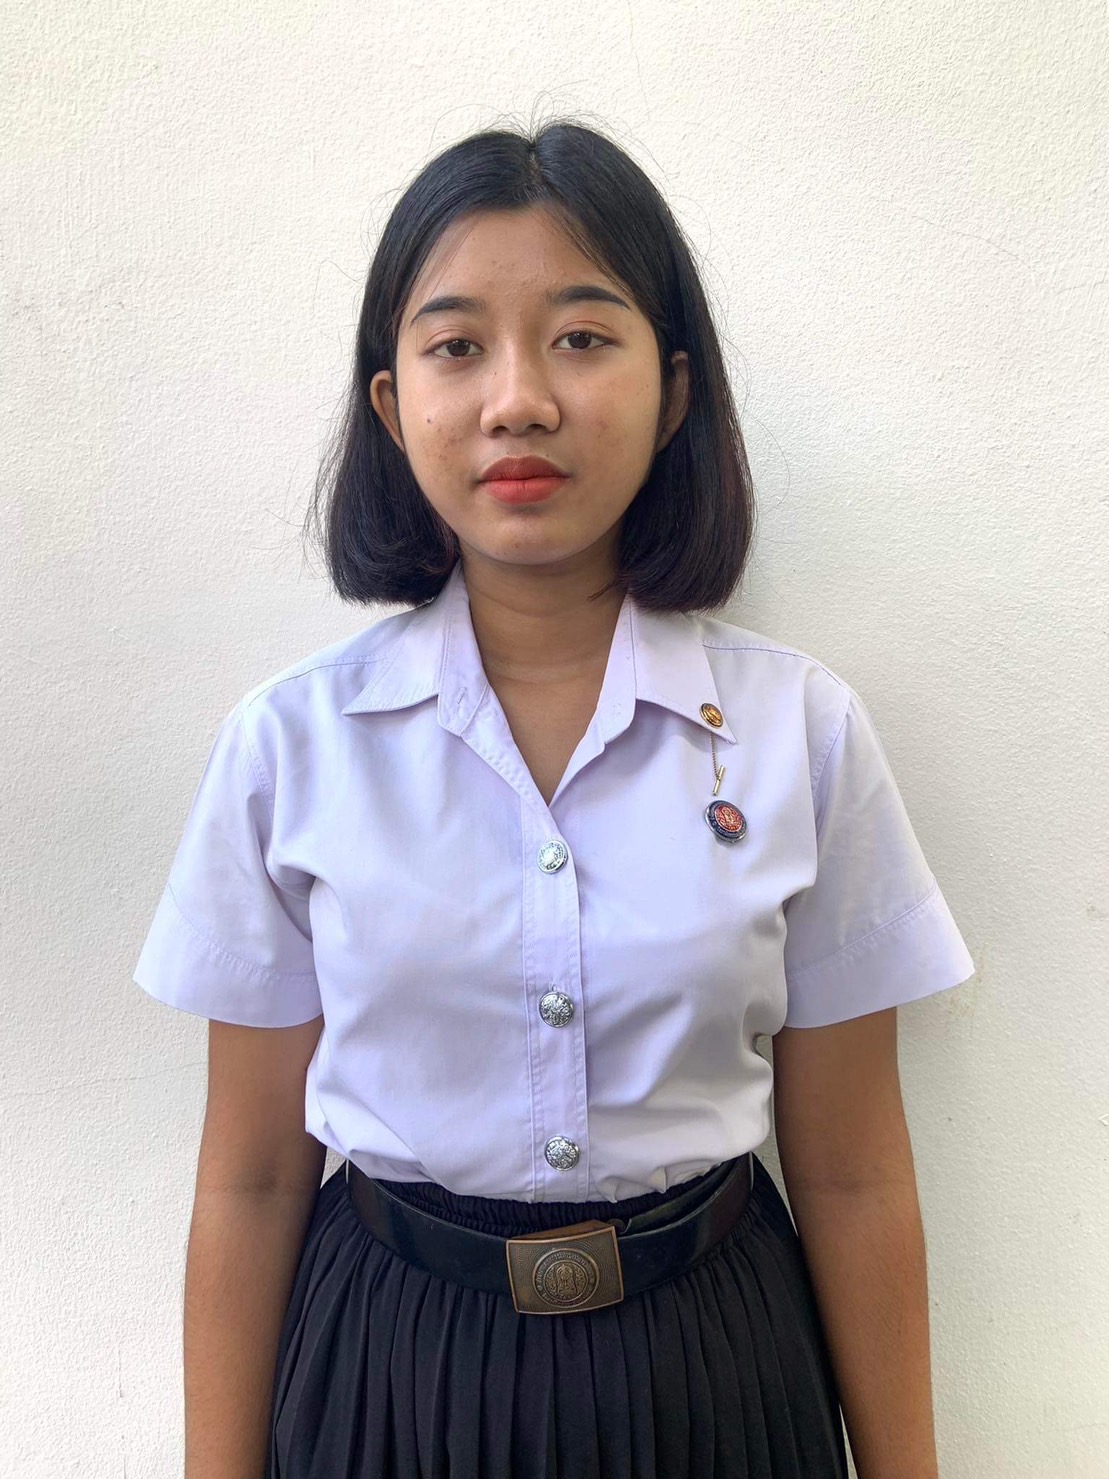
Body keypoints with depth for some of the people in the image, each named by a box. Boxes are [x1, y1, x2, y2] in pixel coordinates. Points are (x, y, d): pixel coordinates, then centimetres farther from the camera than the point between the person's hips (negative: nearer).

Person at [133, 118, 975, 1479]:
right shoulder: (291, 742, -12)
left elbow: (852, 1179, -4)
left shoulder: (802, 731, -11)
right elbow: (248, 1181, -5)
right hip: (386, 1365, 0)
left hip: (709, 1365, 1)